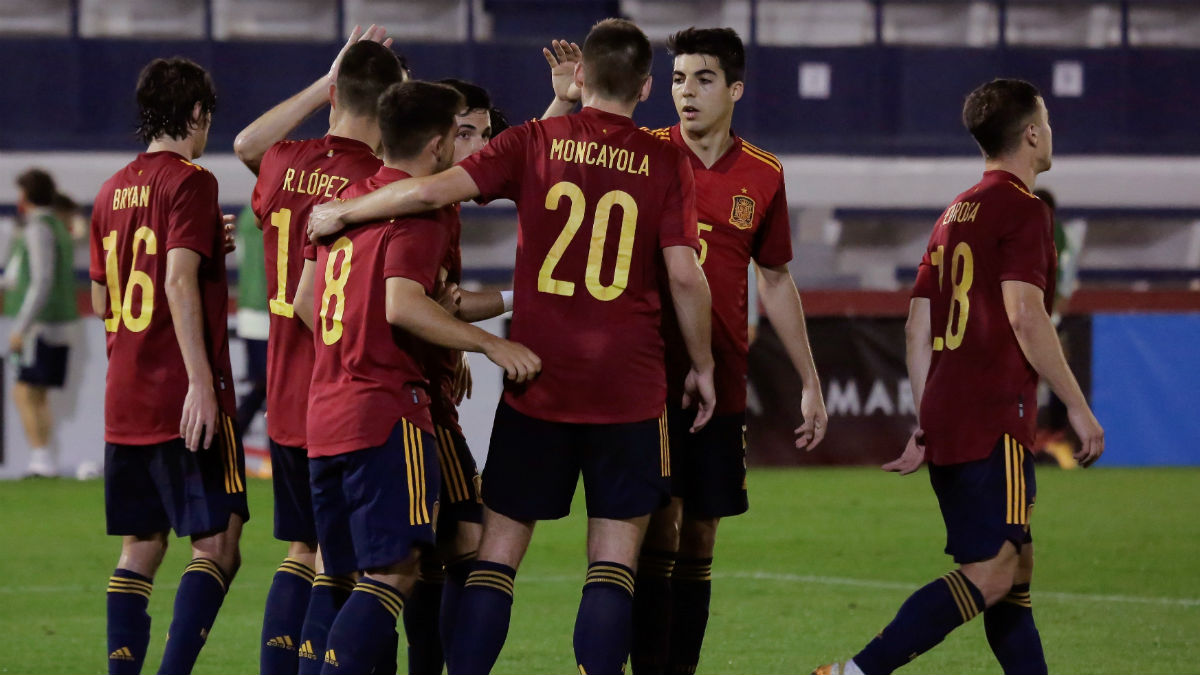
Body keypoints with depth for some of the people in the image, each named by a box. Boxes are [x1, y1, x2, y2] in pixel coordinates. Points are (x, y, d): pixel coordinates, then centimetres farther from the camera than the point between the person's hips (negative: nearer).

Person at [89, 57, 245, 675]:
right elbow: (179, 281, -20)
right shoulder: (189, 181, -8)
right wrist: (201, 380, -23)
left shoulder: (112, 190, 15)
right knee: (217, 544, -6)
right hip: (184, 401, -7)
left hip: (124, 402, 7)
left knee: (140, 547, 11)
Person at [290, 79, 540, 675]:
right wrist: (491, 345, -19)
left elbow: (304, 302, 21)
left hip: (325, 413, 9)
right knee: (394, 571, -12)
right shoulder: (419, 211, -9)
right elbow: (403, 305, -23)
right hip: (388, 413, -9)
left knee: (348, 577, 11)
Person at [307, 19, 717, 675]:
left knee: (500, 544, 8)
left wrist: (340, 212, 4)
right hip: (630, 387, -1)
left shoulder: (536, 142, 0)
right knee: (614, 555, 3)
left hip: (538, 381, 1)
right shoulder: (666, 162, -1)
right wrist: (703, 367, 8)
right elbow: (684, 276, -6)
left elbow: (432, 190, -9)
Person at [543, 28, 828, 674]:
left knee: (698, 543, 7)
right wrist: (563, 102, -20)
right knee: (658, 531, -9)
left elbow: (775, 282, 16)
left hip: (720, 385, 3)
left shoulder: (763, 176, 6)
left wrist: (809, 383, 16)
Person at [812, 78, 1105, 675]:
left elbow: (917, 328, 18)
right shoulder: (1022, 208, -6)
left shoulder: (956, 213, 19)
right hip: (995, 421, -9)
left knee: (1015, 570, 11)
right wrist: (1076, 406, -12)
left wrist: (925, 427, 21)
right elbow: (1024, 313, -17)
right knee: (990, 575, -11)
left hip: (946, 420, 9)